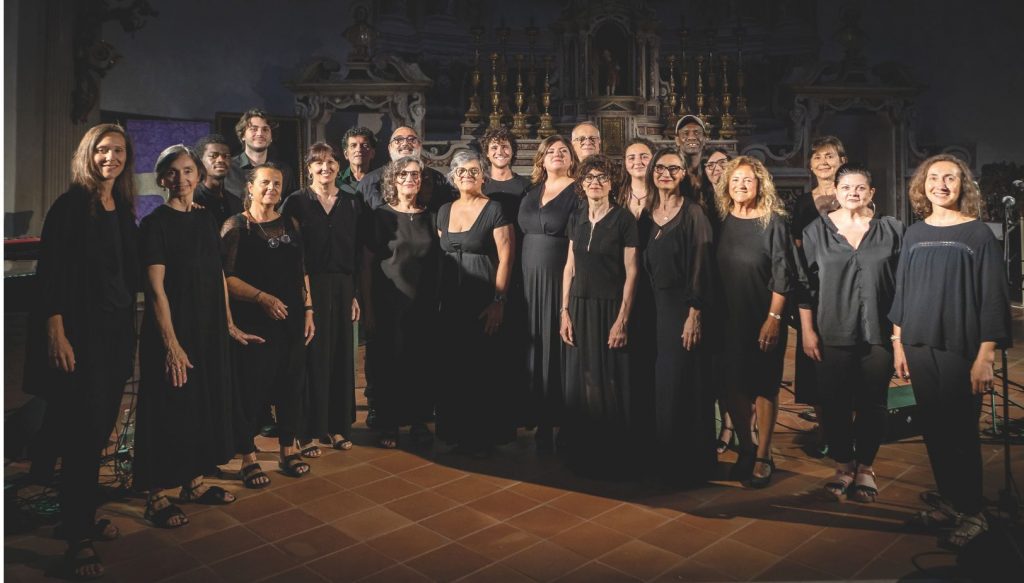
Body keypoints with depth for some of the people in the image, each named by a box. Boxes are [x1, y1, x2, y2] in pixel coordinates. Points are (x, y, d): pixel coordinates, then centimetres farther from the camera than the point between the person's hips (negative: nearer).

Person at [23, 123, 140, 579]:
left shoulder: (124, 210, 11)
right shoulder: (70, 205, -8)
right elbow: (50, 273, -12)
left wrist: (130, 332, 14)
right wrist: (56, 333, -18)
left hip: (117, 332, 6)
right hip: (79, 333, -6)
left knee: (100, 431, 13)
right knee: (82, 434, -1)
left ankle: (86, 516, 29)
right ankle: (77, 539, 11)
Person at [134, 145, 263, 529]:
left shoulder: (207, 220, 9)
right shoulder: (155, 224, -9)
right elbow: (156, 288, -14)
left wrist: (230, 326, 10)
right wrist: (171, 343, -19)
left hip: (209, 329, 7)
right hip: (173, 329, -6)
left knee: (207, 404, 13)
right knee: (170, 409, 1)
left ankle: (194, 482, 28)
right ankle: (156, 496, 16)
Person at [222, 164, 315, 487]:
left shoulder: (290, 224, 11)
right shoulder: (236, 225, -3)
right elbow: (227, 277, -10)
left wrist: (308, 310, 7)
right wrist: (262, 297, -19)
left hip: (292, 320, 5)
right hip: (253, 321, -4)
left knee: (291, 384, 10)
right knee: (252, 386, 2)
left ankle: (288, 448, 26)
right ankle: (248, 457, 18)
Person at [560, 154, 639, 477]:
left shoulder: (623, 219, -6)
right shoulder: (576, 218, 8)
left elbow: (631, 273, -8)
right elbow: (569, 267, 10)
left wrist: (622, 319, -13)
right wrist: (565, 312, 4)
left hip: (610, 308, -4)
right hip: (580, 307, 5)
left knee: (609, 385, 3)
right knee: (580, 383, 10)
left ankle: (612, 458, 19)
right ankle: (583, 453, 25)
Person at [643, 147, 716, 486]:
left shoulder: (693, 213, -6)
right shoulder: (647, 214, 11)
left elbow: (700, 267, -11)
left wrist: (694, 314, -17)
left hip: (682, 307, -6)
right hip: (653, 306, 6)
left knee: (681, 385, -2)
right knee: (657, 385, 9)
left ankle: (688, 466, 11)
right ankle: (662, 458, 22)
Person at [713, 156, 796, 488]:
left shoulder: (773, 221, -6)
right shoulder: (722, 221, 5)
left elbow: (783, 275, -8)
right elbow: (713, 271, 8)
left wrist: (773, 318, -14)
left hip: (762, 319, -4)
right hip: (727, 318, 4)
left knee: (763, 385, 4)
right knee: (732, 384, 9)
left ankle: (763, 457, 15)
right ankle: (745, 449, 26)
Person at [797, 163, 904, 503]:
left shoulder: (891, 230, 5)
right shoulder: (816, 232, 4)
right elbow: (805, 285, 3)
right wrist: (807, 331, -1)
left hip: (878, 333, 0)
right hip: (832, 333, 0)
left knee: (872, 403, 6)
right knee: (834, 402, 4)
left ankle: (865, 468, 23)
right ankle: (843, 465, 22)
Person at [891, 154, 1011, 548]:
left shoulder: (979, 233, -3)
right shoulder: (914, 234, 8)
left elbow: (993, 298, -6)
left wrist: (985, 356, -12)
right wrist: (898, 344, 9)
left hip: (961, 351, -4)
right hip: (919, 349, 4)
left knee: (960, 433, 1)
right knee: (933, 431, 9)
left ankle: (972, 513, 17)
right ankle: (949, 504, 24)